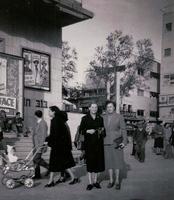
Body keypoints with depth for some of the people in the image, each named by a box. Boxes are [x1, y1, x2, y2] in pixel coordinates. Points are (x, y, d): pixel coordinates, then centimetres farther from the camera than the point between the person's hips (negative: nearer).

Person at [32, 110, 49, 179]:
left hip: (40, 145, -10)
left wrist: (41, 145, -23)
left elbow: (43, 135, -20)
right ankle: (37, 174, 17)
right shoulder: (38, 123, 14)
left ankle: (49, 167, 2)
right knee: (35, 159, 10)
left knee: (36, 159, -13)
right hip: (36, 145, 10)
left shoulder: (42, 123, -16)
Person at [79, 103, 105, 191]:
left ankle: (95, 181, 18)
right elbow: (80, 130, 2)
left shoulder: (100, 118, 12)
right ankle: (90, 182, 4)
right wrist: (87, 131, -15)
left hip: (98, 143, 3)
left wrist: (102, 131, -3)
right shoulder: (85, 118, 4)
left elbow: (103, 130, 19)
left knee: (98, 161, 4)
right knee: (90, 162, -4)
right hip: (89, 143, -3)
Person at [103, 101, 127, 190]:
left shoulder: (119, 117, -1)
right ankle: (111, 180, 17)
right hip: (106, 143, 3)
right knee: (109, 162, 6)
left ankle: (117, 181, 11)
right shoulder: (103, 118, 7)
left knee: (117, 161, 0)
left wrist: (124, 141, -9)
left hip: (116, 142, -2)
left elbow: (123, 130, -1)